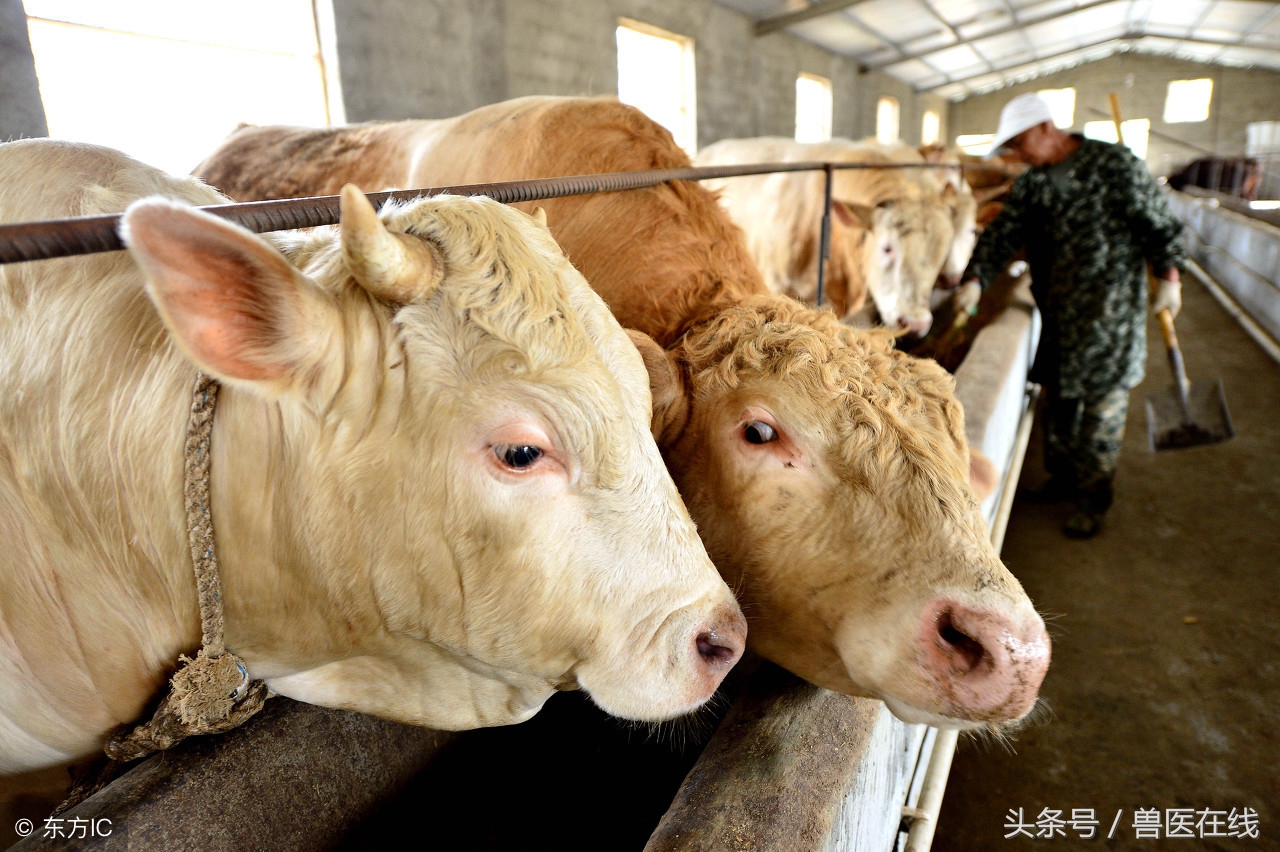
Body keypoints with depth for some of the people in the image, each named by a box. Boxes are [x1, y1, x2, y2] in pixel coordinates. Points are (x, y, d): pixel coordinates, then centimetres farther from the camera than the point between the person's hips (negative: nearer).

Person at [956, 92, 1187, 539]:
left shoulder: (1114, 164, -9)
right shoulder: (1030, 184, 7)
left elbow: (1157, 222, -6)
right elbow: (1002, 233, 1)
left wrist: (1168, 276, -9)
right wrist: (976, 278, -14)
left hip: (1107, 313, -6)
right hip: (1057, 311, 6)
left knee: (1101, 403, 1)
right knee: (1057, 398, 15)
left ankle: (1092, 499, 12)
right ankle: (1063, 479, 32)